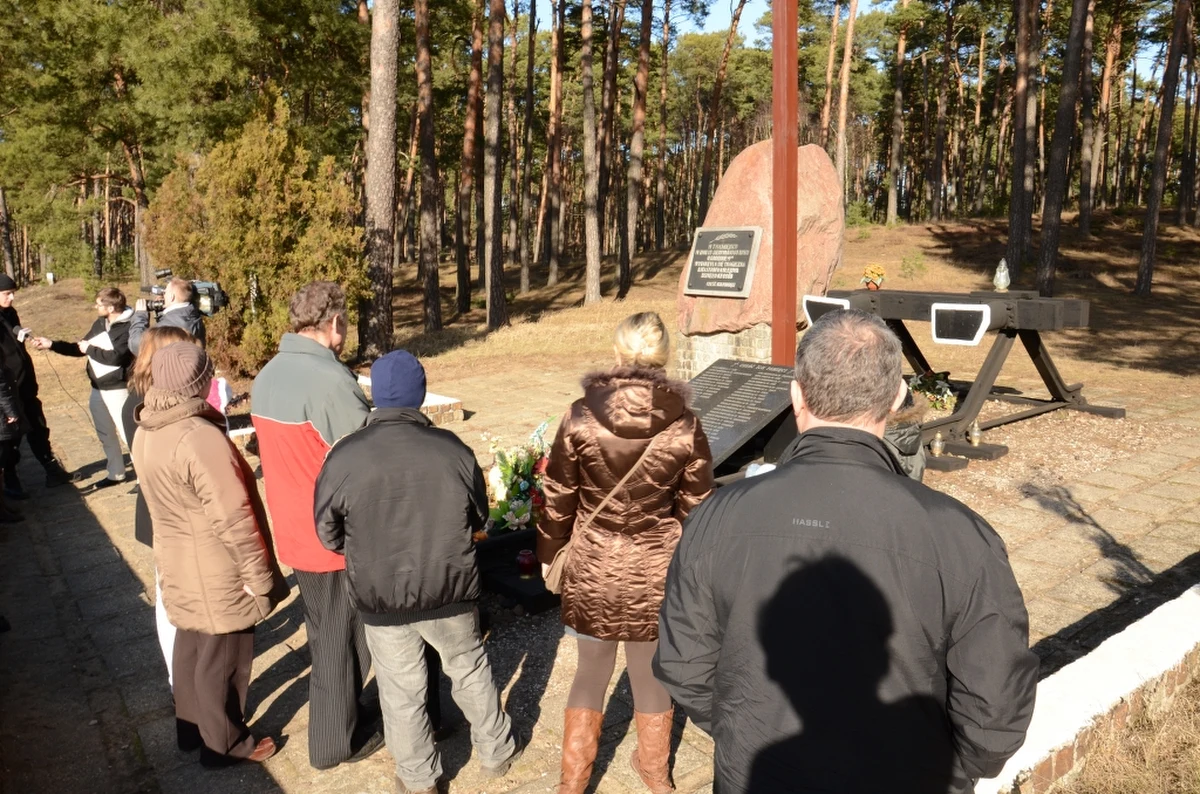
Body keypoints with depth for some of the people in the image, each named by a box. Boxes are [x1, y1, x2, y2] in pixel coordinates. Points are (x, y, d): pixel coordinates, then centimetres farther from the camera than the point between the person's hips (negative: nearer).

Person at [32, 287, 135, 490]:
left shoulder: (128, 327, -18)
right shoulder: (99, 324, 9)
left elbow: (115, 357, -28)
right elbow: (80, 349, 18)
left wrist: (90, 349, -14)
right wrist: (51, 344, 11)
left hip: (117, 389, -9)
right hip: (97, 388, 9)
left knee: (127, 433, -7)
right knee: (105, 434, 17)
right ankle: (116, 474, 31)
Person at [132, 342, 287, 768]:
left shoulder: (145, 432, -1)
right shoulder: (201, 437, -29)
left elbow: (167, 499, 9)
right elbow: (233, 519, -27)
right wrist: (259, 576, -18)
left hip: (177, 563, 8)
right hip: (216, 571, -8)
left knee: (190, 646, 24)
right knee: (222, 657, 9)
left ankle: (190, 726, 41)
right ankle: (223, 743, 26)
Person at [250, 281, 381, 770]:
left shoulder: (266, 376, 3)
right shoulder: (330, 379, -24)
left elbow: (283, 453, 10)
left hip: (294, 531, 8)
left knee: (324, 633, 23)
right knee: (341, 641, 9)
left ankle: (340, 716, 40)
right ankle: (337, 741, 26)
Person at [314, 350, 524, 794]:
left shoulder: (344, 457, -16)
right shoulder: (453, 450, -13)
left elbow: (328, 536, -3)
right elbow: (479, 517, 2)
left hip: (380, 599, -1)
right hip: (450, 591, 1)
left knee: (401, 693, 17)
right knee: (470, 670, 23)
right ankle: (496, 752, 41)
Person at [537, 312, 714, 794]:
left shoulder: (581, 418, -11)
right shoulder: (685, 427, -11)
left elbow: (557, 499, -4)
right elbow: (696, 509, -3)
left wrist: (549, 552, 12)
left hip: (593, 566, 0)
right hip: (657, 569, 0)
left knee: (591, 671, 20)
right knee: (653, 675, 20)